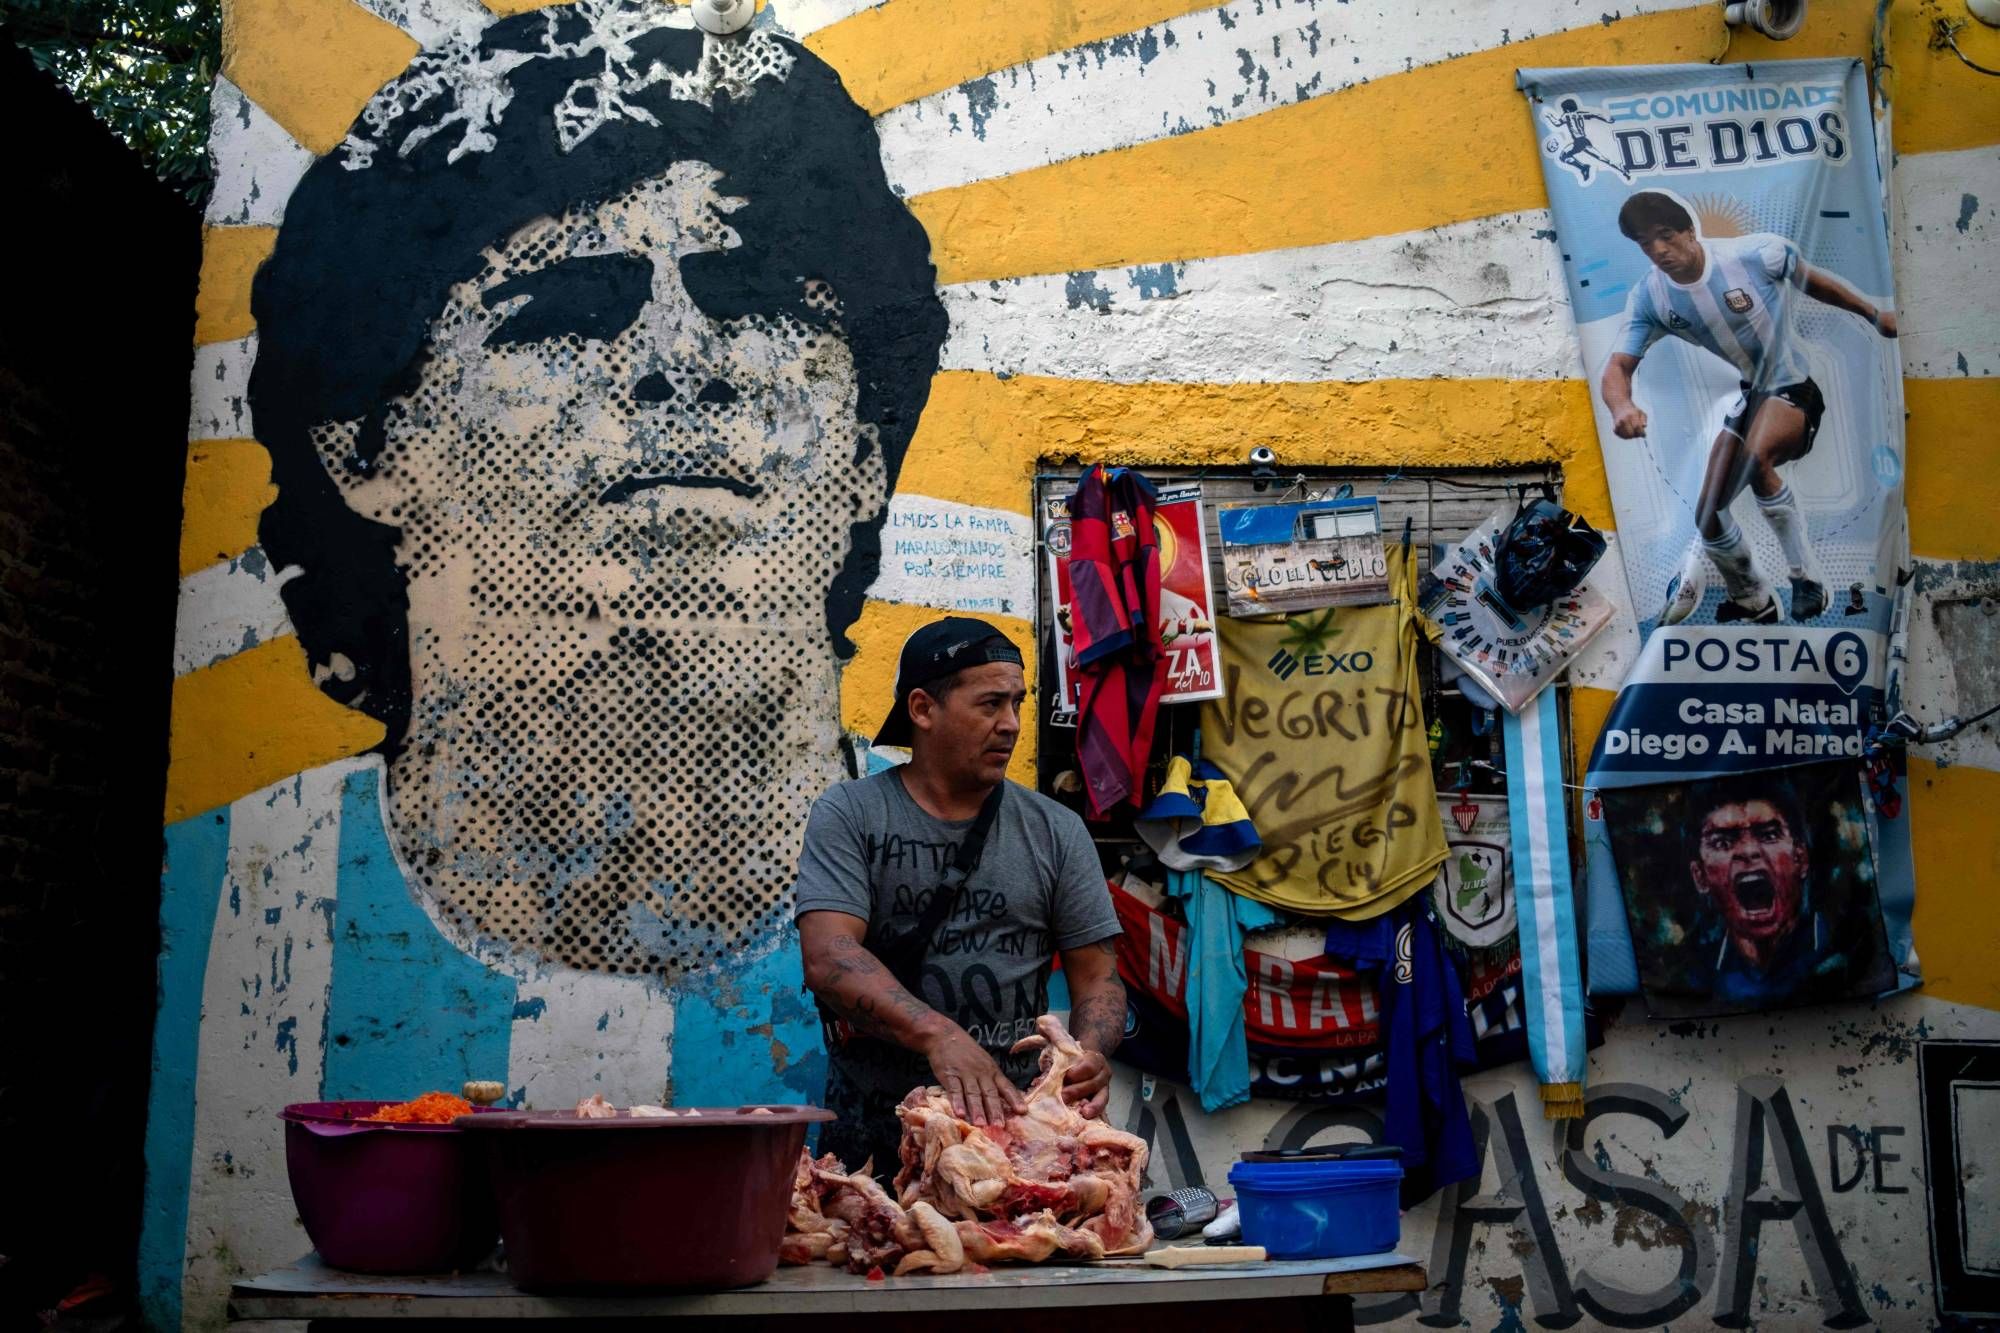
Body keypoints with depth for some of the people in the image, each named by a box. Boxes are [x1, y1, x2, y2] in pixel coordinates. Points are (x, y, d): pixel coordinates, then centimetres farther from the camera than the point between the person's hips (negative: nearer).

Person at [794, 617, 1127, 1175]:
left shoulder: (1055, 830, 10)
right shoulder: (848, 816, 2)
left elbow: (1098, 978, 9)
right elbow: (828, 959, -12)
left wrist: (1090, 1054, -14)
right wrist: (939, 1034, -27)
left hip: (1015, 1117, 2)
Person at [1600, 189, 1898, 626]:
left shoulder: (1755, 253, -20)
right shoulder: (1648, 297, -11)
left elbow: (1810, 280, 0)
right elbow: (1618, 367, -16)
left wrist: (1874, 315, 14)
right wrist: (1621, 406, -41)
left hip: (1793, 387, -6)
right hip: (1746, 394, 6)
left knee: (1755, 456, -38)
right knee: (1707, 515, 5)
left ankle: (1807, 577, -24)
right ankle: (1753, 602, 31)